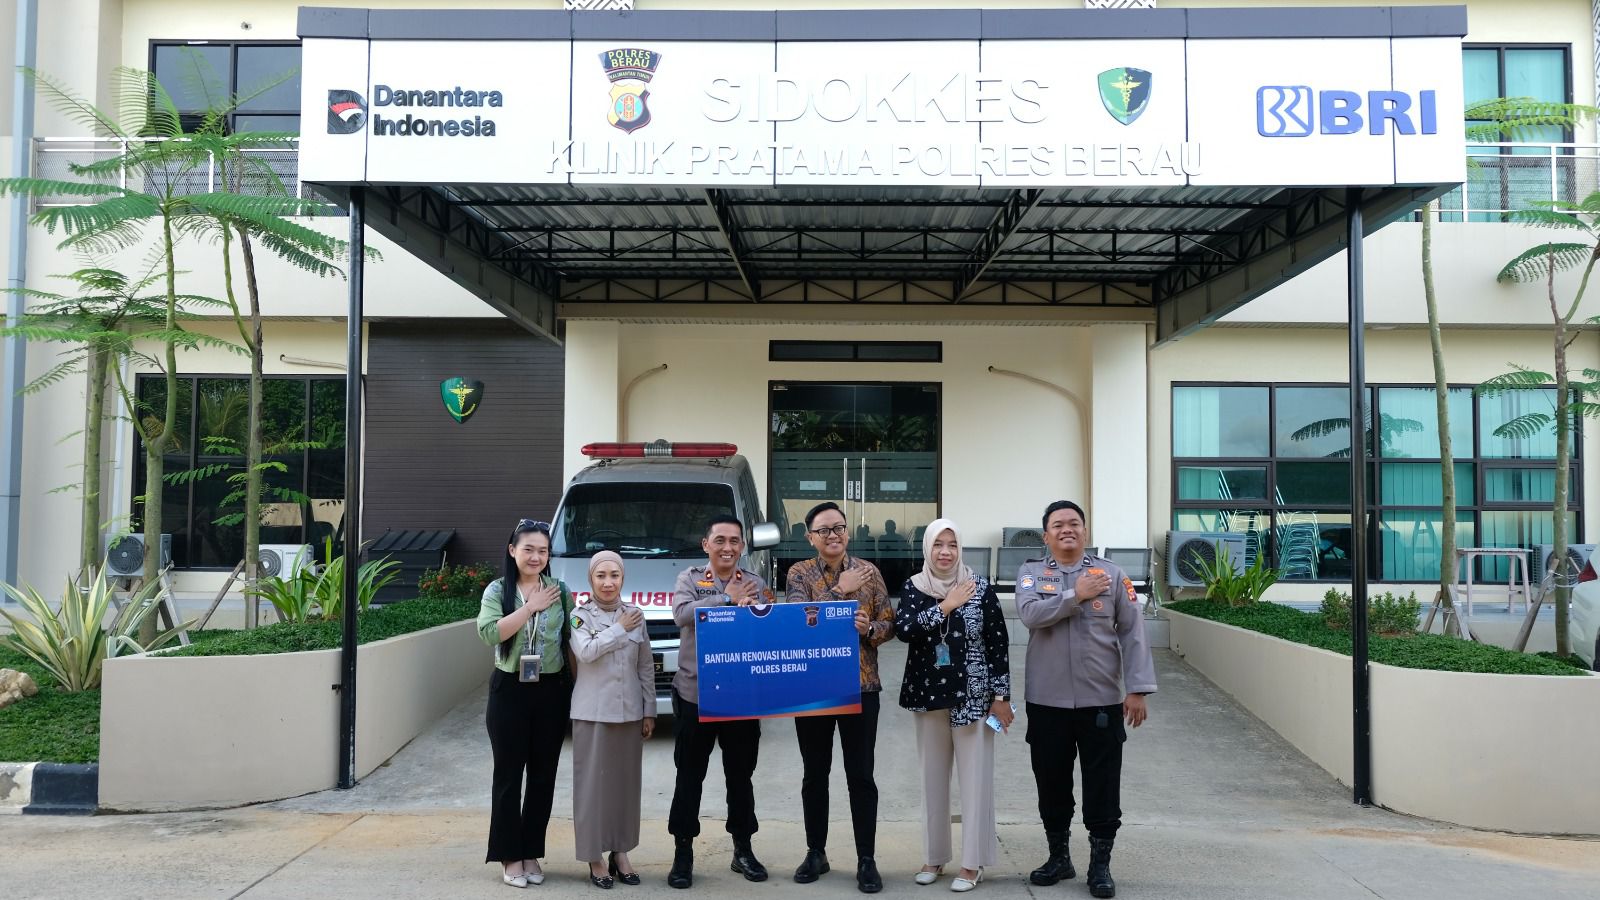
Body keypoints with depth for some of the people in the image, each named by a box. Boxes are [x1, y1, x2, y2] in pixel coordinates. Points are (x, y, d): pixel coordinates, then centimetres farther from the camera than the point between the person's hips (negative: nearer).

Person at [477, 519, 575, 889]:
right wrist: (531, 607, -16)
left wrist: (576, 686, 0)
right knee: (509, 775, 4)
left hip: (552, 691, 2)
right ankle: (510, 856, 14)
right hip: (509, 690, -2)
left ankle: (531, 853, 20)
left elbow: (571, 640, 5)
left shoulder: (560, 591, 4)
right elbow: (489, 632, -18)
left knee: (543, 776, 8)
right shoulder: (497, 590, -1)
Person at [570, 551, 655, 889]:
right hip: (592, 713, -3)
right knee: (593, 783, -1)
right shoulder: (580, 616, -2)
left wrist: (649, 711, 7)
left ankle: (620, 852, 20)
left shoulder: (636, 615, 7)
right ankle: (595, 857, 8)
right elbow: (585, 651, -22)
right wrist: (620, 629, -13)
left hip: (630, 712, 3)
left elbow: (646, 668, 10)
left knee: (626, 782, 8)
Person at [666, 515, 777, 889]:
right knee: (689, 776, 6)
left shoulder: (755, 583, 6)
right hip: (695, 693, -2)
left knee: (740, 776, 12)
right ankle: (683, 852, 16)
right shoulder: (690, 578, 2)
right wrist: (727, 599, -20)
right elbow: (682, 614, -17)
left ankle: (743, 850, 25)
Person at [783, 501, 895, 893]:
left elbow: (890, 623, 4)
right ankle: (816, 852, 23)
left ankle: (866, 860, 12)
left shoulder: (868, 571, 3)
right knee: (815, 774, 10)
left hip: (860, 684, 0)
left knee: (861, 776, 3)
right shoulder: (799, 573, 0)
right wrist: (840, 589, -19)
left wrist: (870, 628, -17)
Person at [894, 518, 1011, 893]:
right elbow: (903, 629, -14)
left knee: (975, 777, 1)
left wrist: (1001, 696, -5)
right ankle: (934, 856, 23)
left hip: (972, 696, -2)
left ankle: (972, 862, 11)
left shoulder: (980, 587, -4)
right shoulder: (914, 587, 2)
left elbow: (998, 642, -2)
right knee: (932, 777, 11)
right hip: (929, 694, 3)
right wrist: (945, 607, -18)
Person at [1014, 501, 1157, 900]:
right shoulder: (1031, 572, 3)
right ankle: (1059, 856, 29)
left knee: (1103, 785, 4)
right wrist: (1076, 594, -16)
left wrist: (1137, 689, -6)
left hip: (1102, 700, -1)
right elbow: (1030, 614, -16)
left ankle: (1100, 865, 18)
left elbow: (1132, 633, 0)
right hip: (1047, 701, 1)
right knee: (1052, 782, 12)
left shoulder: (1111, 573, 2)